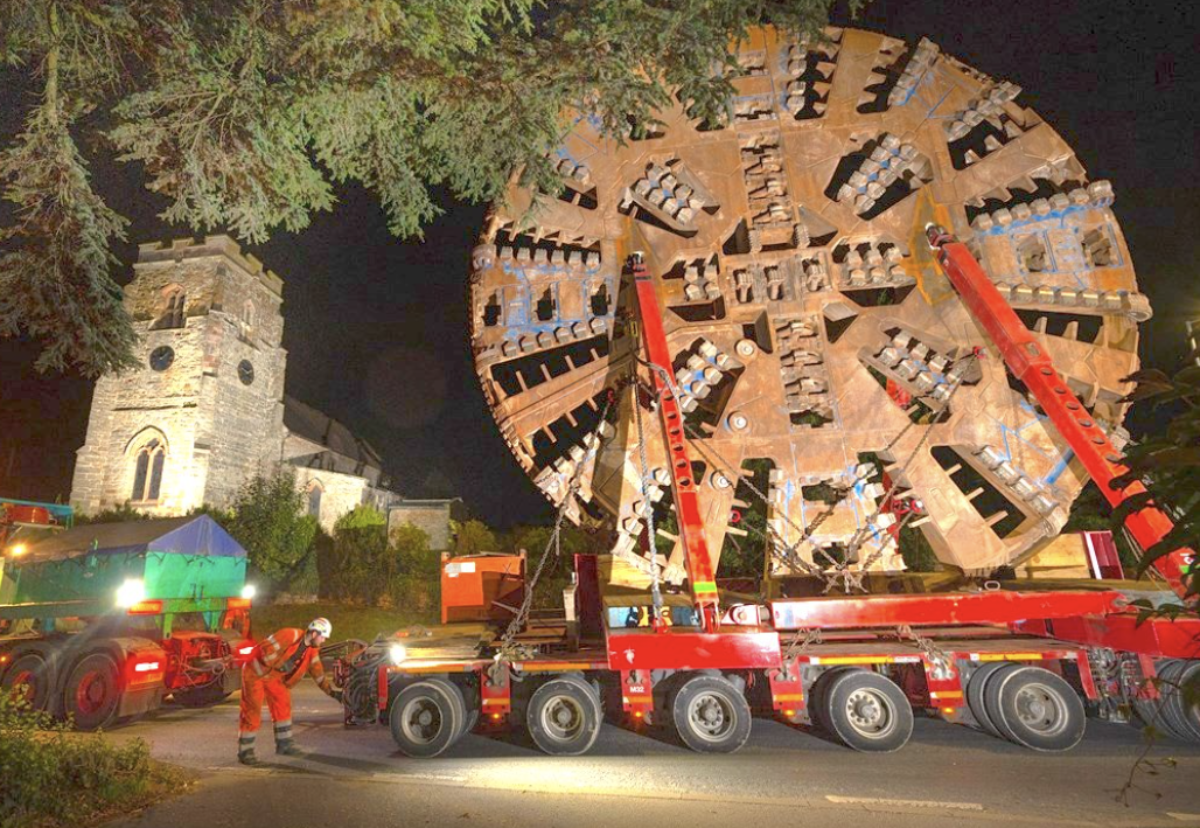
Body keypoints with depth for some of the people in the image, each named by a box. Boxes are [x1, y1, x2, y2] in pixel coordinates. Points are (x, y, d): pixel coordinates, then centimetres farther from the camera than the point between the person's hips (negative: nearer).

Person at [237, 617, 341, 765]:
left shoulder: (312, 651, -2)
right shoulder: (291, 635, -27)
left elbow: (318, 673, 2)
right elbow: (266, 648, -31)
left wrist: (332, 691, -2)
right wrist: (279, 664, -28)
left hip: (273, 675, 8)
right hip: (255, 672, -8)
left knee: (282, 705, 5)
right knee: (252, 712, -5)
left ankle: (284, 743, 15)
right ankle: (245, 751, 6)